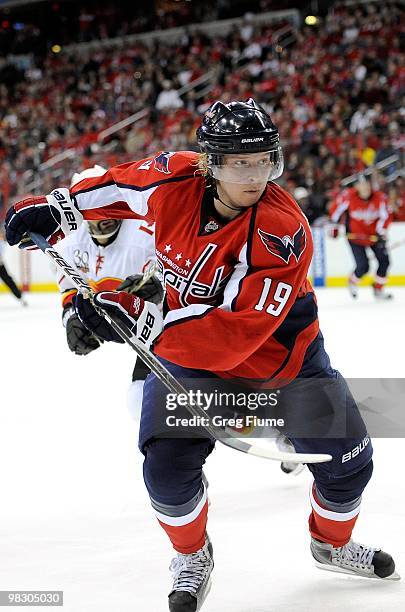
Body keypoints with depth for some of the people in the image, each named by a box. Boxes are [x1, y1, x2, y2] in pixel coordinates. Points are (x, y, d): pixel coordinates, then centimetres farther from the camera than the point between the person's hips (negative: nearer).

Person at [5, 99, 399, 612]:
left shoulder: (282, 231, -34)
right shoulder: (177, 179, -22)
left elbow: (235, 333, -41)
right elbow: (122, 185, 4)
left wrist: (137, 319, -44)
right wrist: (58, 209, -4)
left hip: (281, 354, -2)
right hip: (189, 357, 2)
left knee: (347, 461, 5)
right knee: (168, 466, -14)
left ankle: (333, 542, 39)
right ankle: (192, 556, 18)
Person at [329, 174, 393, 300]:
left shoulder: (380, 197, -16)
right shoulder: (348, 196, -20)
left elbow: (386, 216, -12)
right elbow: (336, 207, -4)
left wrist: (381, 233, -21)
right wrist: (334, 224, 4)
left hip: (374, 235, 3)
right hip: (355, 236, -3)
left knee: (384, 261, -3)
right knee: (363, 266, -11)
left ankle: (378, 289, 17)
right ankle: (353, 282, 24)